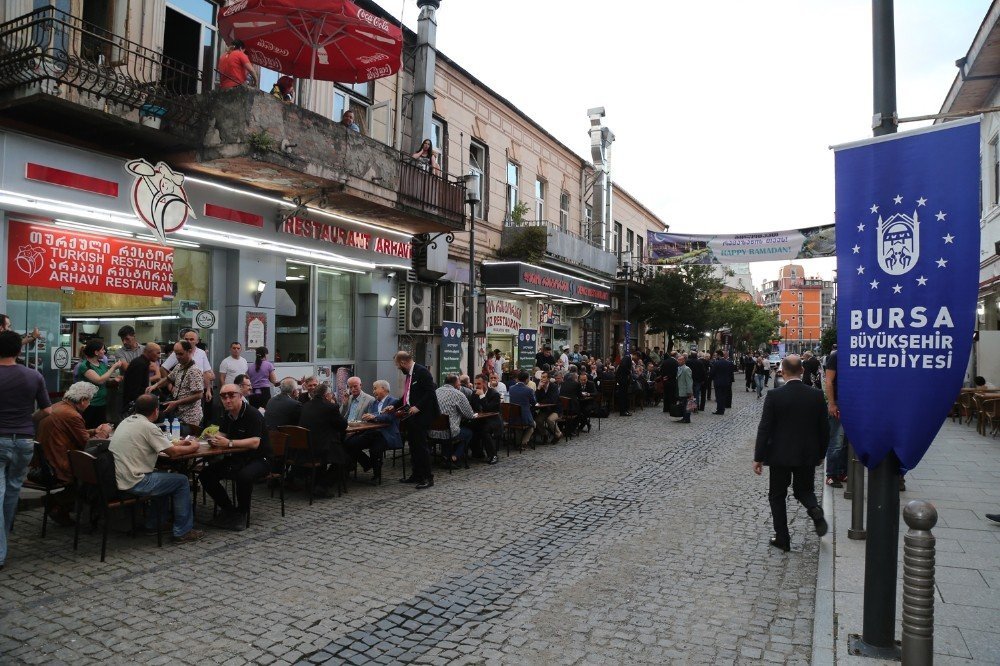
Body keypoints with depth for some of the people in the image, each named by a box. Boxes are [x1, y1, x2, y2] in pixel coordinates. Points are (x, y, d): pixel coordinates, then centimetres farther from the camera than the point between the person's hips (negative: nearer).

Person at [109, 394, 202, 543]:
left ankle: (153, 524, 31)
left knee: (164, 475, 27)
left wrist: (175, 443, 25)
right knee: (182, 481, 2)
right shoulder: (148, 426, -17)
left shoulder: (127, 421, 10)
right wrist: (192, 447, 5)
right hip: (133, 483, -9)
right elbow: (173, 452, -12)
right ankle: (183, 532, 6)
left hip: (118, 479, 9)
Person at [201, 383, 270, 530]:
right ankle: (228, 509, 9)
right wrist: (214, 438, -11)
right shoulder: (227, 415, 5)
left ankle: (242, 512, -10)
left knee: (243, 476, -37)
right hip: (236, 458, 8)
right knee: (206, 474, -7)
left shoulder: (253, 415, -20)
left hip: (258, 459, -8)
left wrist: (229, 443, -34)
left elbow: (255, 443, -29)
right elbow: (222, 433, 12)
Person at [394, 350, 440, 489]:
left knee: (421, 446, -7)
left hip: (421, 416, -10)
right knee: (413, 446, 14)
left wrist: (418, 407, -23)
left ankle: (428, 478, 0)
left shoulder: (422, 372, -14)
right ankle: (417, 475, 25)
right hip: (412, 416, 10)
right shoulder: (409, 374, 14)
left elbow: (430, 392, -21)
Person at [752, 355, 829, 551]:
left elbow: (764, 429, -13)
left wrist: (758, 458, -5)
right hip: (808, 455, 3)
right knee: (804, 490, 22)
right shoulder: (816, 396, -5)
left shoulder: (774, 396, -15)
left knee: (777, 496, 12)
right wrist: (820, 454, 17)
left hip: (780, 456, -3)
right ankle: (814, 509, -9)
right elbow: (824, 429, 3)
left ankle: (782, 539, 14)